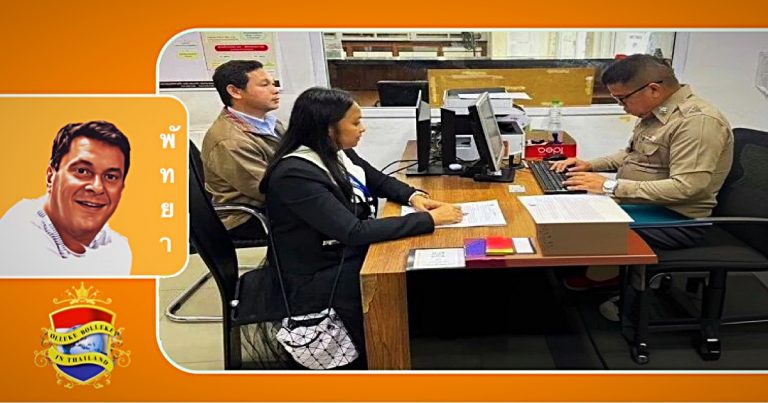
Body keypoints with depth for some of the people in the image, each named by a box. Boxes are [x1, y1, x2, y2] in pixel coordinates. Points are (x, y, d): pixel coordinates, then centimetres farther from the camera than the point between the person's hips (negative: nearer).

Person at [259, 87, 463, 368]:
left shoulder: (338, 153, 0)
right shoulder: (294, 175, -26)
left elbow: (381, 181, 16)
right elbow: (354, 232, -32)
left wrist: (414, 196, -6)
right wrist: (429, 219, -28)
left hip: (351, 253, 8)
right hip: (323, 277, -8)